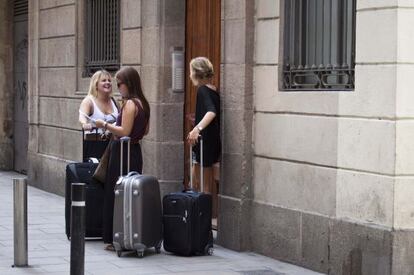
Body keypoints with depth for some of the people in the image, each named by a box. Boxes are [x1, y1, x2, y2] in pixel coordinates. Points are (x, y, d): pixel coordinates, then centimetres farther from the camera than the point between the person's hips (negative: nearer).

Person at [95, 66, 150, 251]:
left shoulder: (130, 103, -16)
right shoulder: (142, 103, 12)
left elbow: (125, 132, -22)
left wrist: (105, 125, -11)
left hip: (122, 153, -9)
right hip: (135, 151, 9)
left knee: (116, 196, -3)